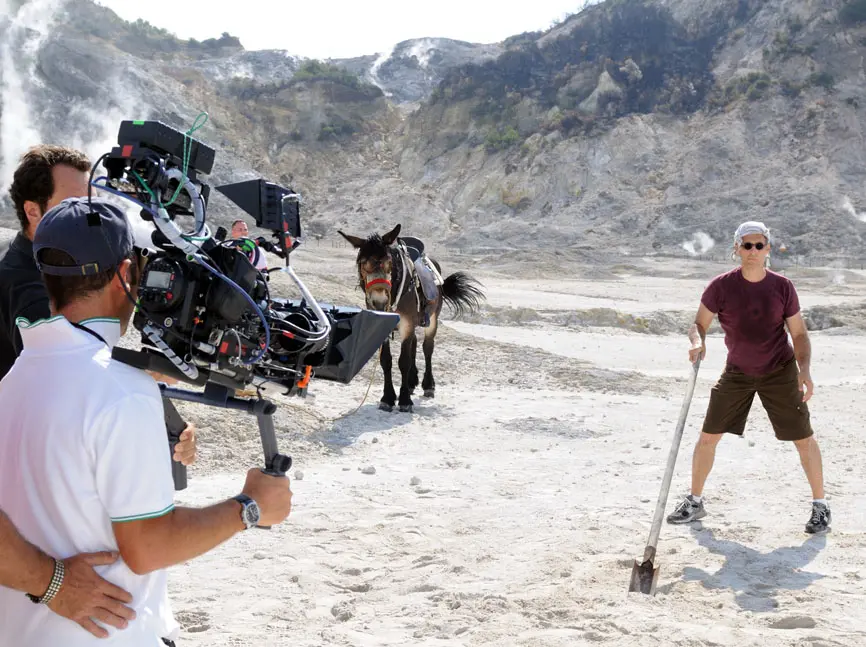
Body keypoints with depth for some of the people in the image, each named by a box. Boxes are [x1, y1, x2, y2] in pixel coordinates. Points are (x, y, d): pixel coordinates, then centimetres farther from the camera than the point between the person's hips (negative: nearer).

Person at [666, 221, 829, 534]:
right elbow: (699, 323, -8)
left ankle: (820, 505, 19)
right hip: (737, 372, 1)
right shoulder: (722, 286, -12)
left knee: (804, 438, 0)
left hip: (780, 372, 0)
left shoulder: (782, 287, -9)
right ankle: (694, 502, 17)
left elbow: (799, 334, -4)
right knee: (708, 435, 0)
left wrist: (805, 370, -18)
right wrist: (697, 341, -31)